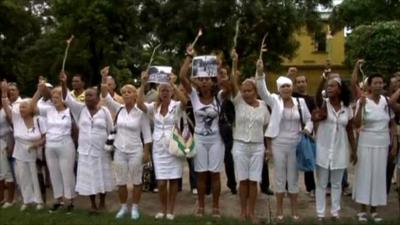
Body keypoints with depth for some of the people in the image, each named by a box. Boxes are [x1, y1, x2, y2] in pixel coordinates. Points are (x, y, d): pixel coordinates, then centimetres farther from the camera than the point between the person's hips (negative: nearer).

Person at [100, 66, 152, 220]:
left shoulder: (141, 112, -7)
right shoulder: (118, 109, 2)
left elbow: (146, 134, -5)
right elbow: (106, 97, -11)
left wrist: (146, 152, -8)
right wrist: (104, 78, -22)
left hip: (135, 151, -3)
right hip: (119, 151, 3)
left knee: (136, 181, 7)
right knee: (121, 182, 11)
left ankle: (135, 208, 22)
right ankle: (123, 207, 27)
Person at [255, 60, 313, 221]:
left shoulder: (300, 102, 3)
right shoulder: (275, 100, -2)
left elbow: (308, 120, 11)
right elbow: (262, 91, -18)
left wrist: (307, 130, -10)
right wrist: (260, 73, -30)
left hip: (295, 145, 2)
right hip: (278, 144, -1)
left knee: (293, 178, 10)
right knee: (280, 178, 8)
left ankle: (294, 210, 22)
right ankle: (279, 210, 20)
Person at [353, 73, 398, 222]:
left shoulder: (387, 101, 2)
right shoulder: (363, 101, -9)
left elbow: (392, 124, 10)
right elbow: (357, 125, -17)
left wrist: (394, 143, 6)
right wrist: (360, 106, -27)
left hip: (383, 144, 4)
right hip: (366, 143, -4)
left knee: (379, 175, 9)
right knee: (365, 174, 2)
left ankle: (374, 209, 21)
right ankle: (363, 210, 13)